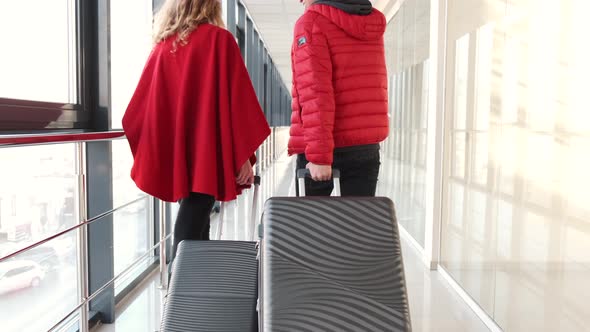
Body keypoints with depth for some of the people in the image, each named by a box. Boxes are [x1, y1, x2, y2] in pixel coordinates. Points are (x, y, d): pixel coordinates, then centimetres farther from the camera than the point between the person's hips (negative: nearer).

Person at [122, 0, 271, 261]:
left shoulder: (162, 46, 11)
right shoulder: (219, 39, -1)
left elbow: (139, 107, 10)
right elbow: (237, 100, -8)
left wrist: (147, 155, 16)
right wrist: (243, 155, -6)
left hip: (172, 154, 5)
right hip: (206, 152, -5)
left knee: (194, 222, 17)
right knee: (191, 230, -5)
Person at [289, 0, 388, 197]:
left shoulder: (312, 22, -6)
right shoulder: (373, 23, 15)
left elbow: (314, 93, -17)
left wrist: (318, 155, -20)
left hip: (320, 146, -5)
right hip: (367, 145, 6)